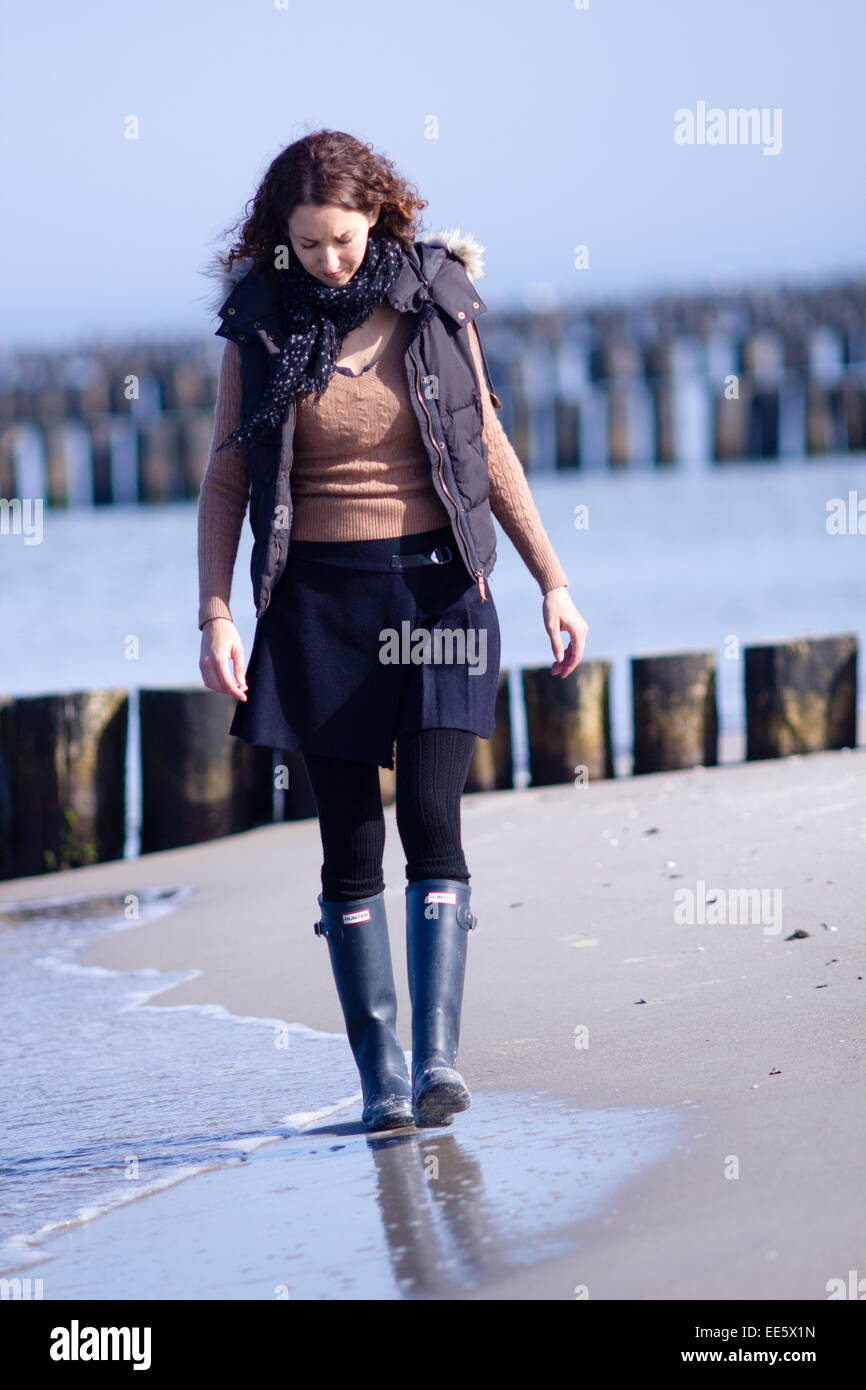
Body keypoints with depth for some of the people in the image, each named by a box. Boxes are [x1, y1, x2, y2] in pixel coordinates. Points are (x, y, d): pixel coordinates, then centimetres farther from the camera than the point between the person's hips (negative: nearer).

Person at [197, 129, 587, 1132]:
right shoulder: (261, 325, 1)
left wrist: (553, 581, 8)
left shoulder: (434, 300, 1)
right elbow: (224, 482, 3)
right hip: (318, 600, 1)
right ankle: (379, 1078, 4)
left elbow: (489, 449, 9)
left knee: (430, 815, -13)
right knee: (349, 841, 0)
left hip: (433, 586, 0)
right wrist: (214, 614, -8)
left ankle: (436, 1055, -14)